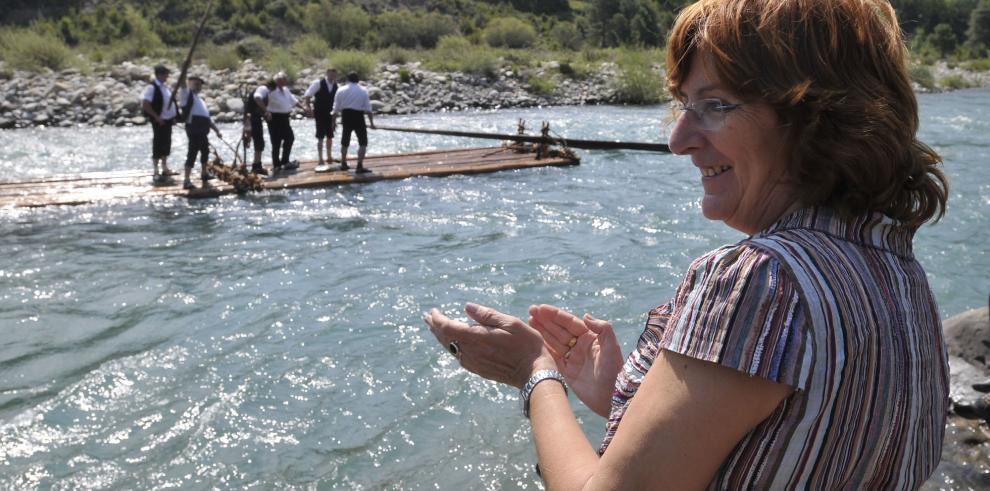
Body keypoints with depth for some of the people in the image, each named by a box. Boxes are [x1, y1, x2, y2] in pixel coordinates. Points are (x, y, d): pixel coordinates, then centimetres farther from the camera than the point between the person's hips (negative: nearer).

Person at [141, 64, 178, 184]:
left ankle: (164, 168, 27)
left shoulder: (164, 86, 11)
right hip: (159, 121, -8)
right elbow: (145, 105, -20)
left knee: (166, 144, 15)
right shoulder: (152, 87, -16)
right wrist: (157, 117, -20)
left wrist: (173, 117, 12)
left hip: (168, 120, 8)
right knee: (158, 146, -3)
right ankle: (156, 173, 2)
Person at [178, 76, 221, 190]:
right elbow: (183, 86, -21)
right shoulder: (187, 95, 1)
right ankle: (187, 181, -15)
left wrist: (216, 129, 24)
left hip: (202, 131, 9)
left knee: (205, 151, 24)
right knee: (192, 153, -13)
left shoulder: (199, 100, 26)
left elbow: (208, 117, 28)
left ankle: (204, 173, 44)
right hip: (194, 129, -9)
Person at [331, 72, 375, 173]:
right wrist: (371, 123, -1)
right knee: (363, 142, 2)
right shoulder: (363, 91, -1)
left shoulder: (341, 90, 2)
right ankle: (359, 166, -9)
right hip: (358, 116, -3)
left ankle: (343, 164, 31)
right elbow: (368, 108, -4)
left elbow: (336, 108, 2)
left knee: (345, 142, 19)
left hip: (346, 116, 3)